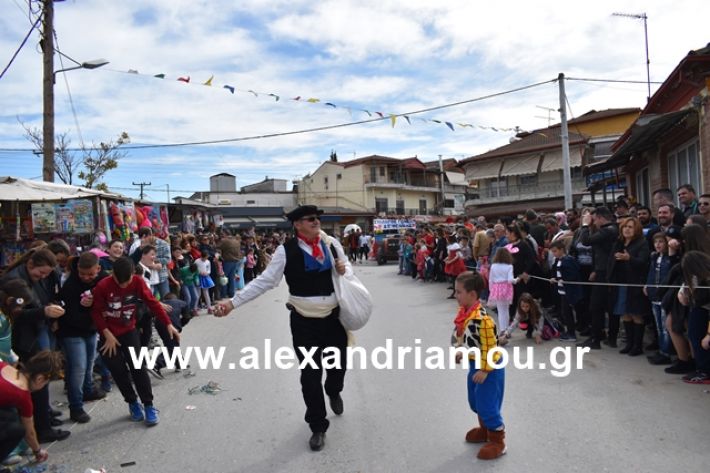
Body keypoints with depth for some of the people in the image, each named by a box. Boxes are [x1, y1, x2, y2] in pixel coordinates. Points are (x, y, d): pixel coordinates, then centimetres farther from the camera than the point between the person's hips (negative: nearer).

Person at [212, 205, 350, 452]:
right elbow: (264, 281, -14)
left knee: (338, 363, 19)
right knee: (310, 374, 6)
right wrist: (233, 302, -20)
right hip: (305, 322, -3)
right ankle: (318, 427, 29)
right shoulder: (286, 251, -13)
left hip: (335, 317, 3)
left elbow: (348, 268, 11)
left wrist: (344, 271, -14)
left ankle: (334, 392, 57)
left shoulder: (332, 243, -4)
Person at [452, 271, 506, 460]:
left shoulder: (482, 318, -30)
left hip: (489, 367, -9)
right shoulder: (464, 312, -2)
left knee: (488, 404, 0)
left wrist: (485, 370, -22)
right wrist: (461, 352, 9)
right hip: (474, 363, 9)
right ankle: (485, 430, 44)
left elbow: (490, 345, -26)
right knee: (475, 401, 22)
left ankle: (497, 441, 19)